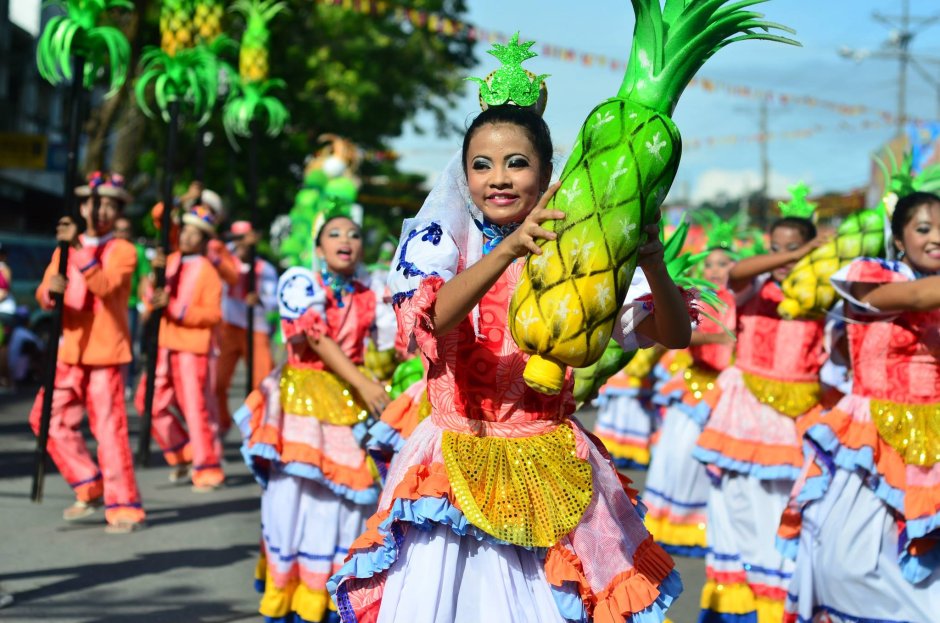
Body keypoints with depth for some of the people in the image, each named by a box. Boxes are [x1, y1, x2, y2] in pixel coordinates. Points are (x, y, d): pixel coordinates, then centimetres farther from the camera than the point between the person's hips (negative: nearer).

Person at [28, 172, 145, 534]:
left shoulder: (123, 251, -2)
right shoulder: (64, 249, 13)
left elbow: (104, 286, -21)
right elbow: (43, 296, 4)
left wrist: (79, 247, -30)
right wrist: (51, 291, -20)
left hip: (105, 352, -5)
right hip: (68, 351, 5)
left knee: (109, 428, -9)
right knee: (50, 420, 2)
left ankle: (123, 507, -3)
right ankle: (89, 489, 17)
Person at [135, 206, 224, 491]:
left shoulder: (207, 271, -4)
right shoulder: (171, 261, 12)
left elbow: (213, 314, -11)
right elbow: (154, 300, 10)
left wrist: (174, 307, -19)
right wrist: (156, 274, -8)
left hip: (191, 345, -6)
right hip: (163, 344, 6)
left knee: (195, 406, -7)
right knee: (150, 402, 6)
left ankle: (208, 469, 3)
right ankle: (183, 453, 23)